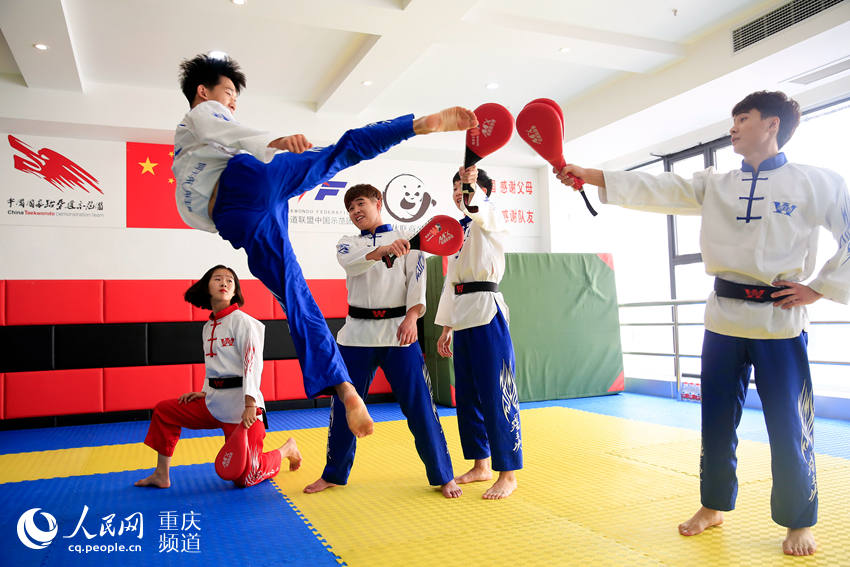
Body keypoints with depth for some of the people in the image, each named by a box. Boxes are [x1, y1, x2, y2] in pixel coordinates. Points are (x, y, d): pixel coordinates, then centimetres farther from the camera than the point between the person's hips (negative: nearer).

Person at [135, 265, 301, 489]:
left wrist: (249, 405, -28)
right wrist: (205, 393, 10)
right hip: (214, 403, 7)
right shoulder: (208, 327, 12)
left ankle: (286, 449, 23)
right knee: (163, 411, 11)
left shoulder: (242, 321, -12)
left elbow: (253, 362, -20)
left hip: (240, 404, -7)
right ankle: (162, 475, 23)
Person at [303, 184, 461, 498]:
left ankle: (443, 476, 13)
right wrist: (384, 249, -33)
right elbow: (351, 262, -13)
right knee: (343, 406, 9)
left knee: (419, 405, -3)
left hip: (398, 331, -2)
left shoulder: (406, 241, 7)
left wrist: (411, 317, -23)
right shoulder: (348, 243, 11)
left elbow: (417, 281, -5)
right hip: (358, 332, 2)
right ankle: (334, 474, 28)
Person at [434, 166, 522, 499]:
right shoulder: (458, 231, 21)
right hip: (462, 317, 8)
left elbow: (478, 209, -26)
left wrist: (471, 188, -45)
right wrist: (446, 327, 20)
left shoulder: (491, 218, 2)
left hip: (487, 313, -8)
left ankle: (508, 474, 5)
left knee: (496, 396, -6)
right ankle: (481, 465, 25)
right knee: (466, 396, 12)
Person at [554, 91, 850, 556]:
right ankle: (714, 506, 30)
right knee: (717, 420, 12)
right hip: (725, 317, 4)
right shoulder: (714, 186, 8)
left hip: (779, 319, -4)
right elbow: (655, 189, 0)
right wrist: (588, 176, -8)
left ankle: (799, 523, 25)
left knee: (788, 428, 3)